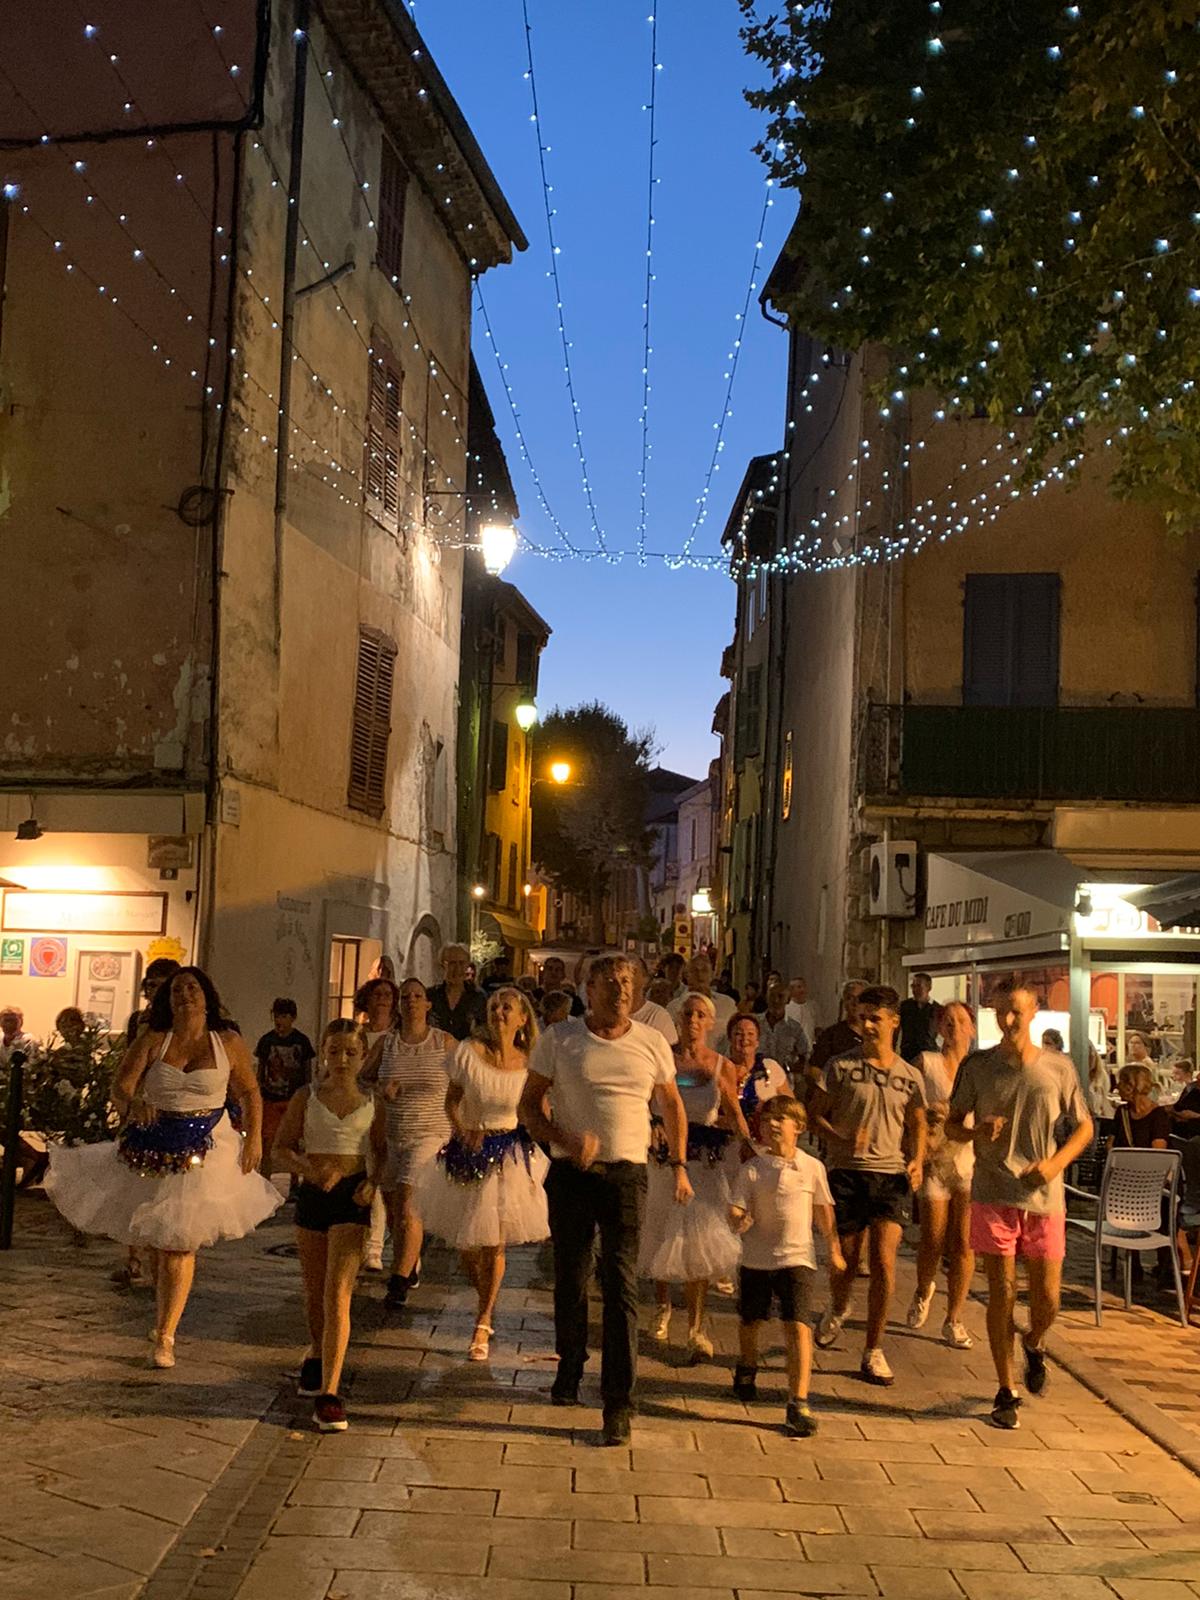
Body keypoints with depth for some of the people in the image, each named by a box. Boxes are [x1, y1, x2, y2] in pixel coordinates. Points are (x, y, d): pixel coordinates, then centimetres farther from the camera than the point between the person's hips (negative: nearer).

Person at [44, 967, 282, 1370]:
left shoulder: (229, 1042, -3)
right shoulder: (151, 1041, -4)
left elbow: (250, 1093, 7)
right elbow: (120, 1087, -11)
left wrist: (254, 1138, -2)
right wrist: (132, 1104, -33)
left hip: (204, 1152, -2)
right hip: (152, 1147, 2)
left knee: (180, 1243, -3)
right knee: (157, 1237, 14)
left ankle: (164, 1336, 5)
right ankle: (166, 1319, 38)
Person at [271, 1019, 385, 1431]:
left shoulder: (372, 1103, 2)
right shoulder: (306, 1097, 1)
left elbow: (380, 1150, 14)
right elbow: (280, 1150, 1)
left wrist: (372, 1182, -5)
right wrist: (308, 1167, -19)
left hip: (351, 1199, -2)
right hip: (312, 1195, 2)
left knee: (337, 1297, -11)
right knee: (314, 1292, 18)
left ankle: (328, 1393, -11)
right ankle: (318, 1356, 47)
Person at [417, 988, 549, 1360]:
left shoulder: (529, 1063, -4)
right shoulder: (468, 1052, -6)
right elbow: (451, 1100, 1)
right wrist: (462, 1132, -14)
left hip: (510, 1153, -1)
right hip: (468, 1150, 1)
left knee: (495, 1243, -4)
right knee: (466, 1243, 10)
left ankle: (483, 1324, 8)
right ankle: (487, 1307, 37)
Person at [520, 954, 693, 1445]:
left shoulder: (652, 1044, 4)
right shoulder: (558, 1040, -1)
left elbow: (672, 1105, 17)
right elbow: (530, 1104, 2)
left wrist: (679, 1165, 12)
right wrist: (566, 1141, -14)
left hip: (626, 1174, 0)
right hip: (570, 1172, 1)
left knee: (621, 1285, -7)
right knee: (569, 1279, 12)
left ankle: (618, 1400, -4)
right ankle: (570, 1368, 35)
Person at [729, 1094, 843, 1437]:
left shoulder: (812, 1168, -1)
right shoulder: (752, 1169, -3)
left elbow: (823, 1210, 12)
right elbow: (737, 1212, -6)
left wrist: (834, 1250, 18)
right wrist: (739, 1220, -30)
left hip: (797, 1258, -1)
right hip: (756, 1259, 1)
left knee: (798, 1327, -15)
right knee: (750, 1322, 18)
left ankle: (798, 1404, -13)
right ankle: (746, 1369, 49)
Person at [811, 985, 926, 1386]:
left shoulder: (909, 1076, 8)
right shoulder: (840, 1067, 1)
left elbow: (918, 1125, 16)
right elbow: (815, 1114, 2)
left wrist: (917, 1161, -3)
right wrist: (842, 1140, -16)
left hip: (892, 1176, 1)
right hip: (847, 1172, -1)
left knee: (884, 1263, -9)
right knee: (845, 1260, 6)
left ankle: (874, 1352, 4)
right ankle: (837, 1309, 42)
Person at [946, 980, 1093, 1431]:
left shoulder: (1058, 1069, 2)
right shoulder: (977, 1067, 0)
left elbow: (1084, 1127, 9)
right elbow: (952, 1124, 7)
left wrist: (1056, 1162, -8)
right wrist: (977, 1132, -16)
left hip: (1043, 1197, 1)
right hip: (993, 1195, -1)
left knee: (1047, 1299, 3)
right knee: (1001, 1294, 0)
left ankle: (1034, 1346, 38)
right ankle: (1006, 1391, 15)